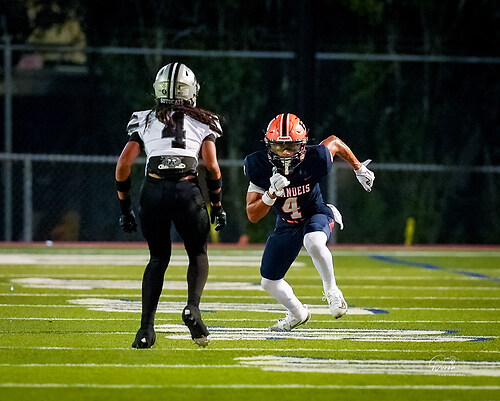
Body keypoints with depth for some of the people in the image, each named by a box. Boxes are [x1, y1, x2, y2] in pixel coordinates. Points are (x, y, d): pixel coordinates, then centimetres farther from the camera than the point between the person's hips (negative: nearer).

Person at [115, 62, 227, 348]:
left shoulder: (144, 122, 19)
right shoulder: (202, 123, 15)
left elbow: (123, 166, 12)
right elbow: (212, 167, 6)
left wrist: (125, 208, 19)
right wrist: (218, 206, 15)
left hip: (153, 190, 1)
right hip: (187, 190, -1)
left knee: (159, 257, 17)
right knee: (198, 254, 19)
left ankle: (147, 327, 5)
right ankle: (193, 307, -8)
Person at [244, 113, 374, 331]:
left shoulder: (314, 159, -29)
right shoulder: (260, 167, -25)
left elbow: (334, 142, -4)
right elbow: (252, 215, -23)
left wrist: (359, 169, 8)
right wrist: (272, 193, -40)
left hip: (316, 215, -3)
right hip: (287, 225, 3)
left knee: (314, 243, -40)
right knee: (269, 282, 10)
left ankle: (331, 290, -15)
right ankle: (297, 313, 40)